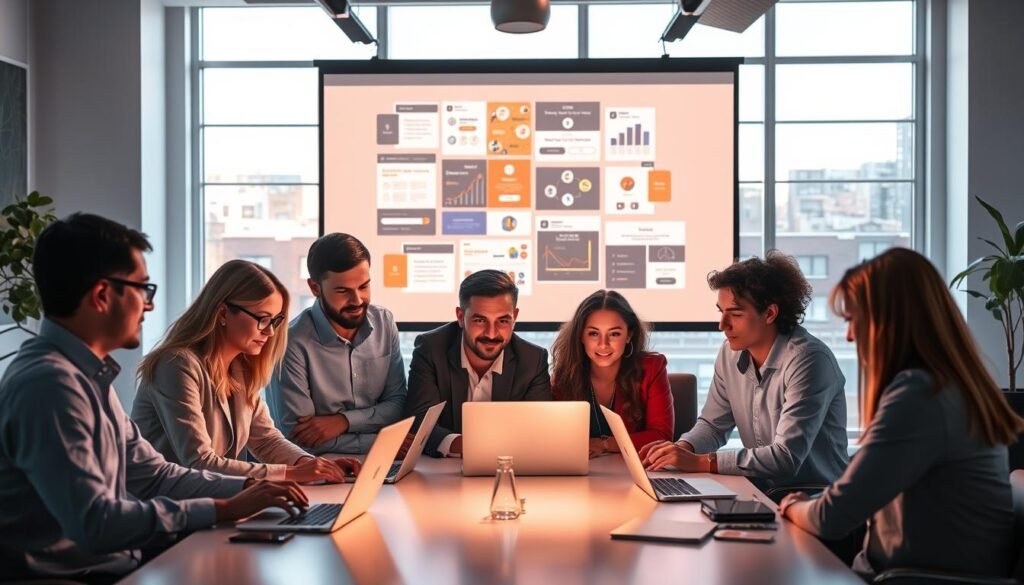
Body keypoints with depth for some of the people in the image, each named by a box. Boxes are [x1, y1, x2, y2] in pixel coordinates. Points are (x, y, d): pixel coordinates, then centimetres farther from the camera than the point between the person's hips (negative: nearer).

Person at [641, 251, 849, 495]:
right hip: (760, 491, 6)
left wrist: (700, 462, -27)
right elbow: (713, 424, 13)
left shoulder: (808, 360, -20)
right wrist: (682, 448, -10)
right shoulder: (731, 352, 2)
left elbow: (787, 457, -26)